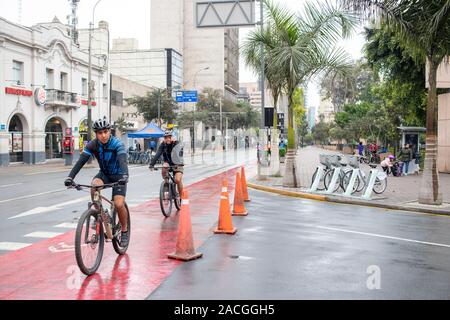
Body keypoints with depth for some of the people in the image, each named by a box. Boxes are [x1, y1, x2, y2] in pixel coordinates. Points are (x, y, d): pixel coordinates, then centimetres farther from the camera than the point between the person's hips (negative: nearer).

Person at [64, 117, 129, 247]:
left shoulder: (117, 144, -24)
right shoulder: (92, 145, -14)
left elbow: (122, 161, -39)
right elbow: (81, 161, -23)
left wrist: (124, 176, -58)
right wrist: (70, 177, -38)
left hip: (118, 175, -3)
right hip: (104, 173, 3)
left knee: (119, 204, -20)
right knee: (94, 185, -31)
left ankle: (124, 231, 5)